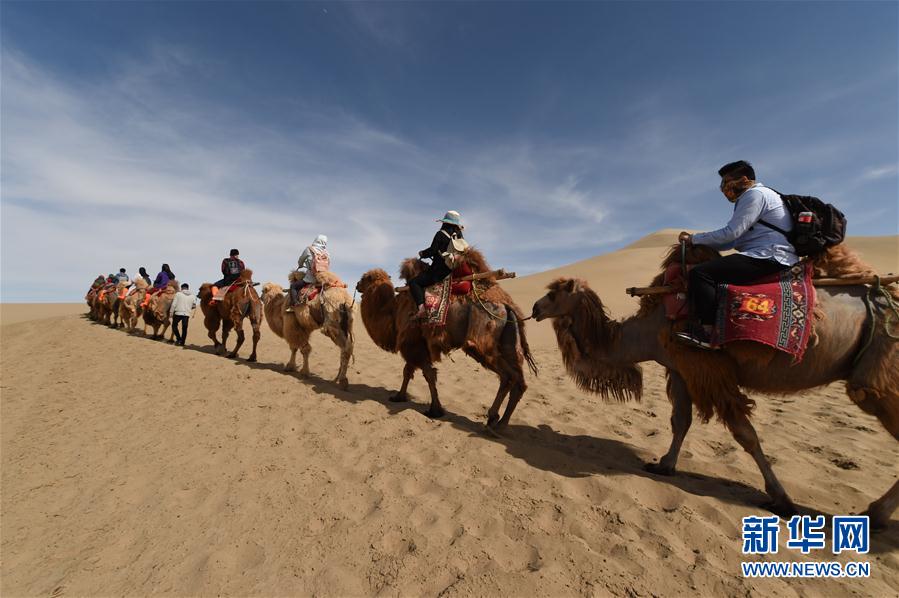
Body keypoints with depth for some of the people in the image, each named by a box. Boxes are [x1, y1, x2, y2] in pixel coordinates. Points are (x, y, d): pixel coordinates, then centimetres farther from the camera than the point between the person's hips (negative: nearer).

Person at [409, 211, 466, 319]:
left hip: (439, 271, -8)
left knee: (414, 282, -6)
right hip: (455, 270, 8)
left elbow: (432, 250, -12)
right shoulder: (459, 235, 11)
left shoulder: (441, 234, -7)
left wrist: (422, 254, 8)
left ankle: (421, 308, -24)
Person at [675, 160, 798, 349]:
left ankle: (706, 333, -26)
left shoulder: (754, 194, -5)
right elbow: (733, 240, 20)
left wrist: (694, 238, -6)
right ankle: (698, 325, 4)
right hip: (769, 257, 11)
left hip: (769, 258, -11)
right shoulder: (754, 196, 27)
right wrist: (695, 242, 11)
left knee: (700, 272, -23)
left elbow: (731, 233, -16)